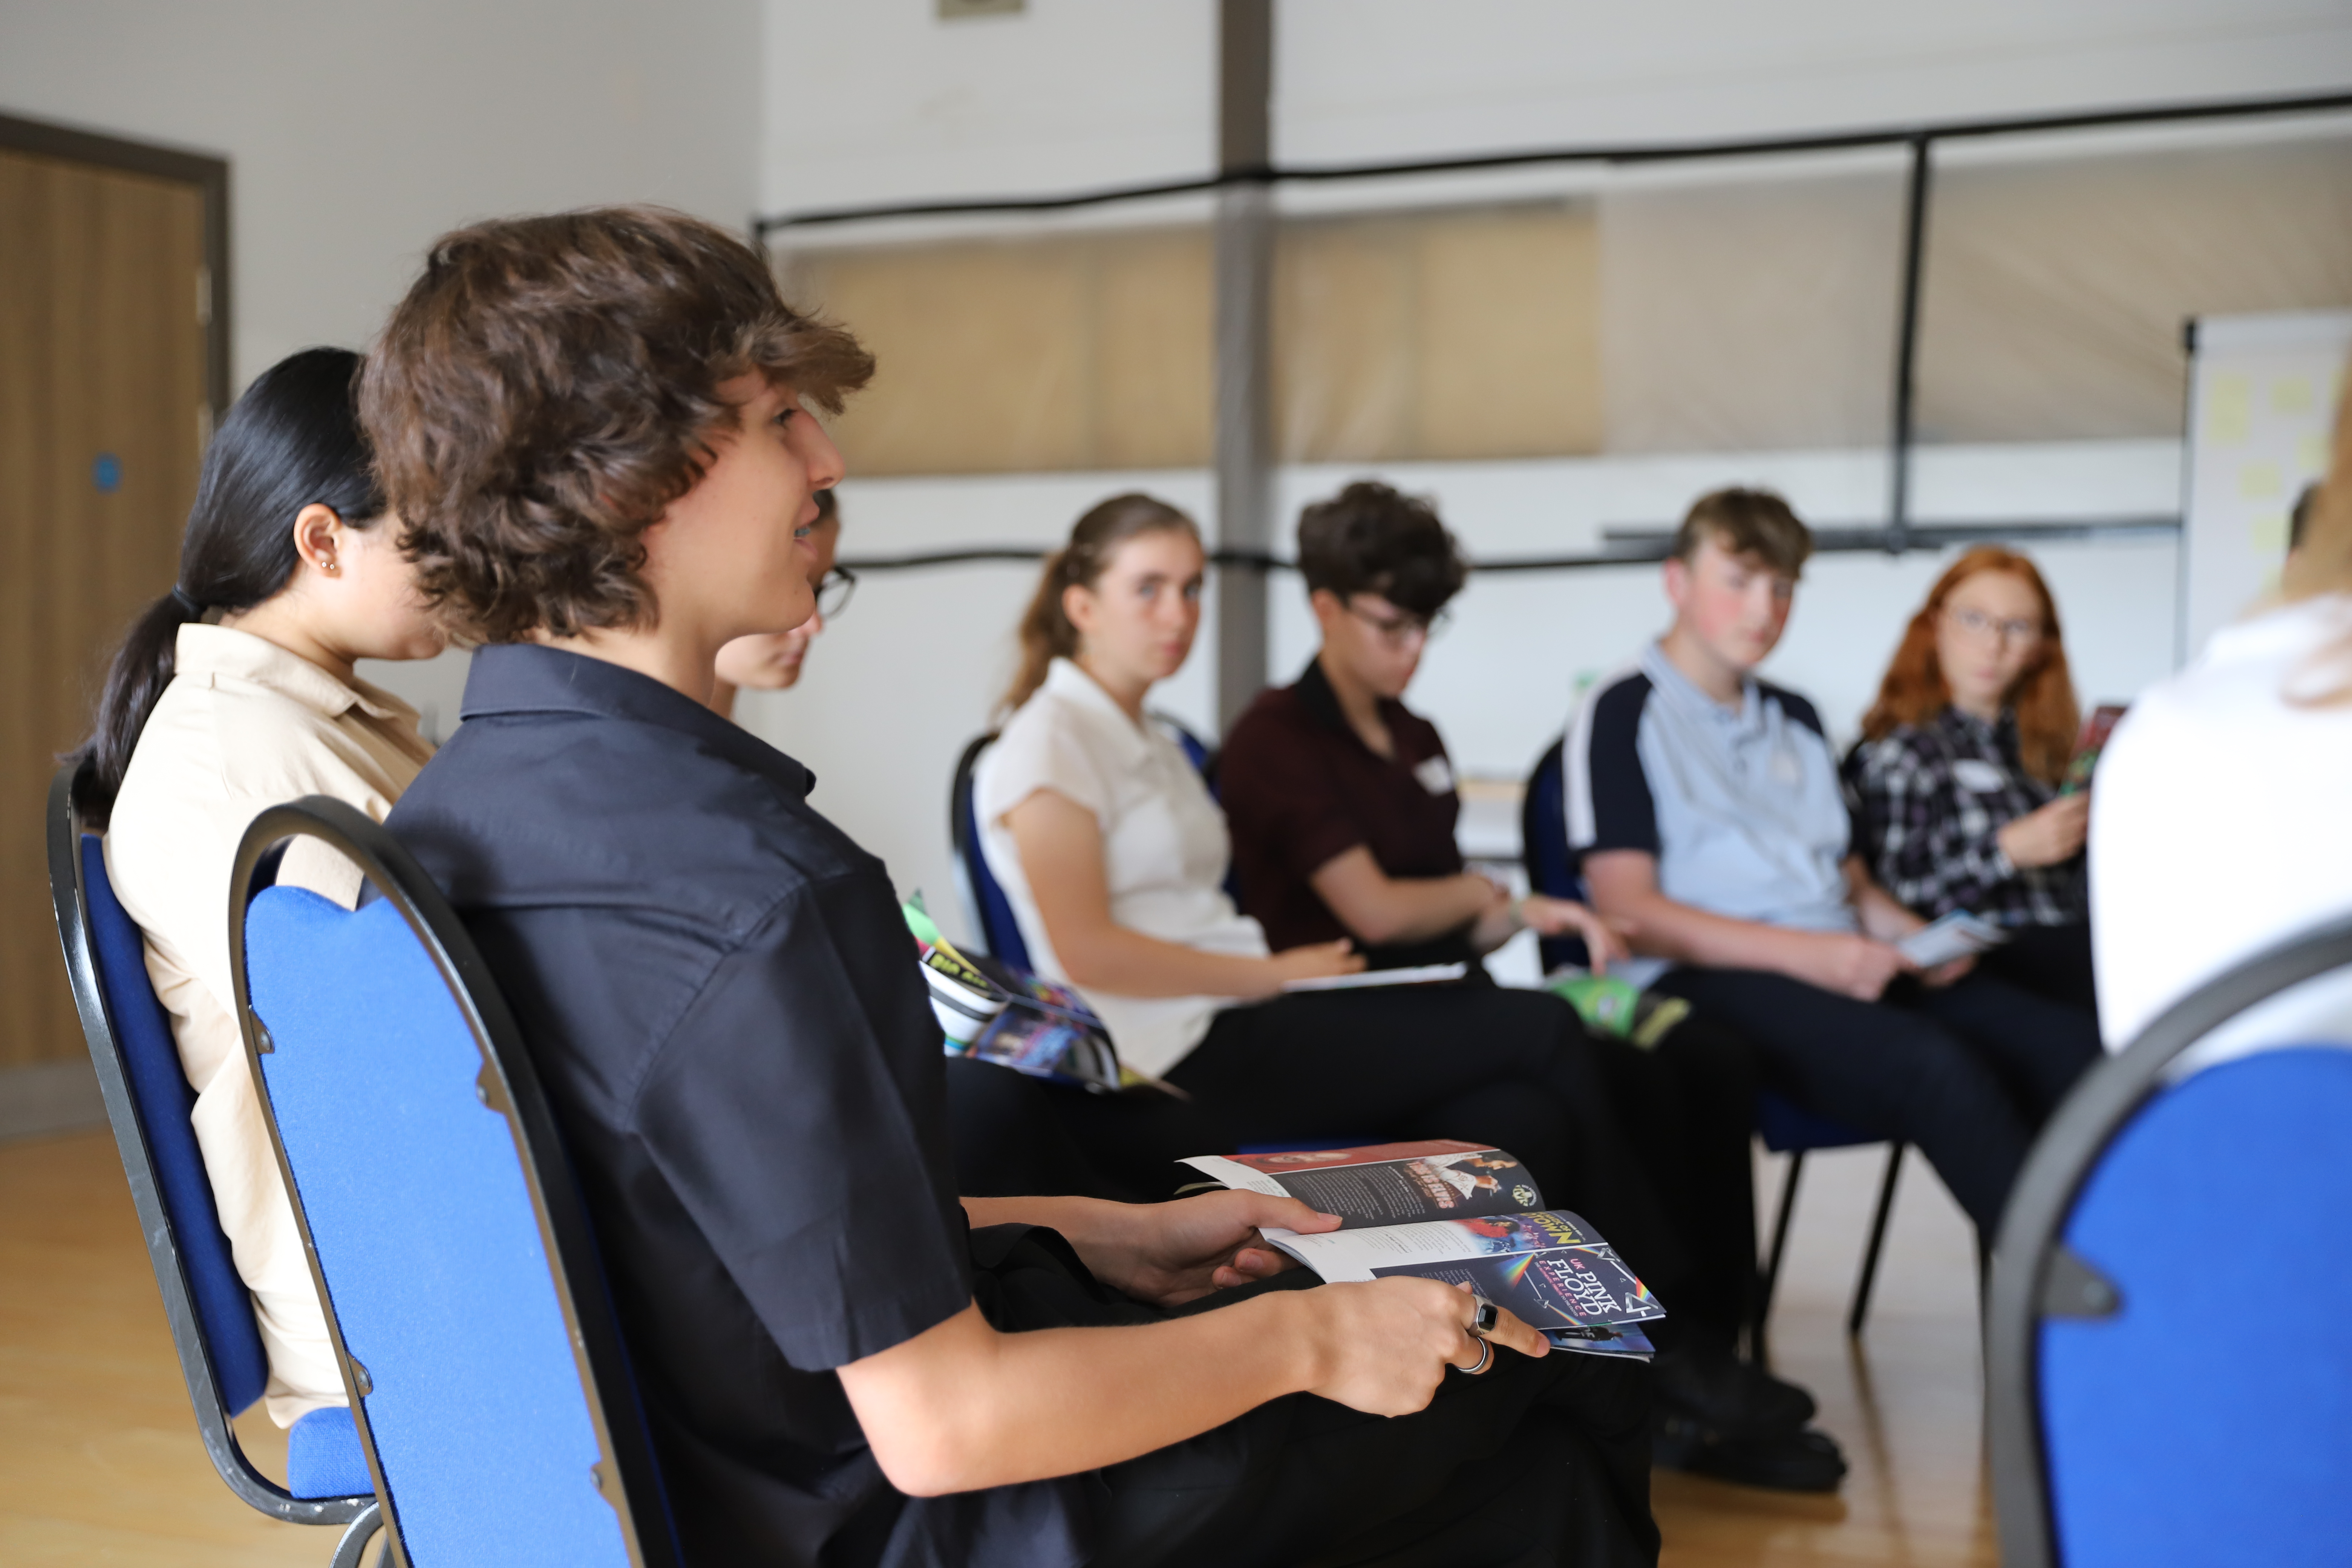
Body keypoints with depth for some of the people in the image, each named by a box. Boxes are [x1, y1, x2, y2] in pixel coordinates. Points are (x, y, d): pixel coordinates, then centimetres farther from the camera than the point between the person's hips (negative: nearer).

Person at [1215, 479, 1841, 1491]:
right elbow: (1374, 912, -15)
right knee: (1625, 1074, -29)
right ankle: (1675, 1368, -16)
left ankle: (1702, 1371, -17)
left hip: (1449, 1007, 8)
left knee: (1709, 1057, -15)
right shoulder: (1276, 741, -5)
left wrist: (1541, 919, -1)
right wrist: (1499, 897, 0)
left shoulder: (1415, 741, 22)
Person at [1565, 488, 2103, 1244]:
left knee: (2071, 1044, -20)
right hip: (1711, 978, -7)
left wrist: (1915, 935, 6)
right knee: (1933, 1063, -34)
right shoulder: (1622, 714, 4)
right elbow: (1629, 911, -6)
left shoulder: (1796, 720, 27)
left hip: (1843, 968, 7)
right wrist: (1804, 953, -16)